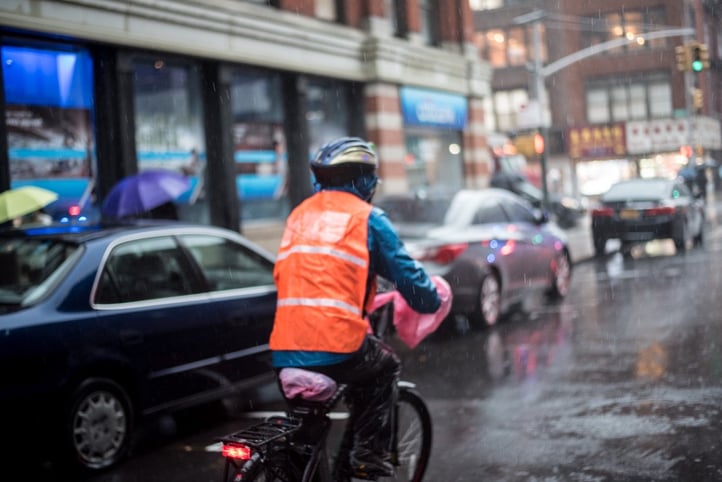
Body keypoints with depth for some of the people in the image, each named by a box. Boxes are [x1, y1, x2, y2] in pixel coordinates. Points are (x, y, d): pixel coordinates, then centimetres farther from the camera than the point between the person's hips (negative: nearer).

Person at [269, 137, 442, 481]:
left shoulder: (299, 214, 19)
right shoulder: (366, 217, 2)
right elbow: (404, 272, 5)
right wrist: (431, 301, 25)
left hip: (285, 350, 6)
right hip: (337, 345, -5)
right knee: (385, 368, 23)